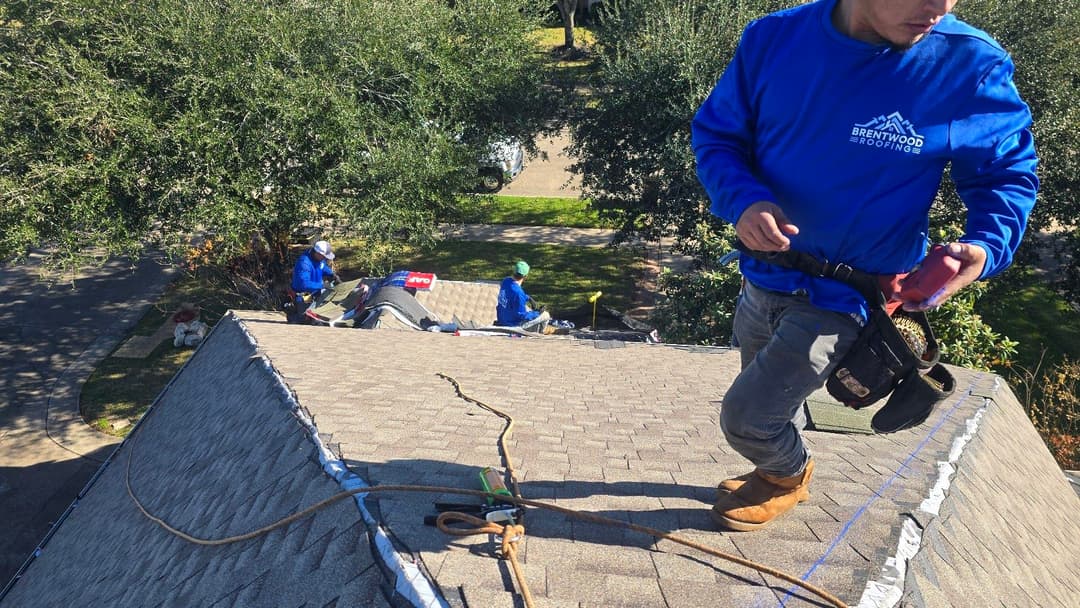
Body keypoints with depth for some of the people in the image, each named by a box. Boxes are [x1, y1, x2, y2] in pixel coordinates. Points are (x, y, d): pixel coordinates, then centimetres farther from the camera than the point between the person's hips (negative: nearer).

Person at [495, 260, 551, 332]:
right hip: (514, 324, -8)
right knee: (546, 315, 3)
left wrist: (528, 298, 7)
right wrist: (537, 314, -12)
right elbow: (521, 315, -25)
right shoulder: (518, 292, -32)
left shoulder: (505, 281, -7)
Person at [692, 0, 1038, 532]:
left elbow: (1007, 173, -5)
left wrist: (986, 246, -26)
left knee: (745, 417, -3)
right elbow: (715, 133, -3)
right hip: (765, 275, 4)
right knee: (769, 398, 26)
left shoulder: (970, 65, -18)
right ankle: (782, 469, 59)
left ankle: (788, 475, 34)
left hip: (844, 299, -4)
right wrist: (742, 199, -24)